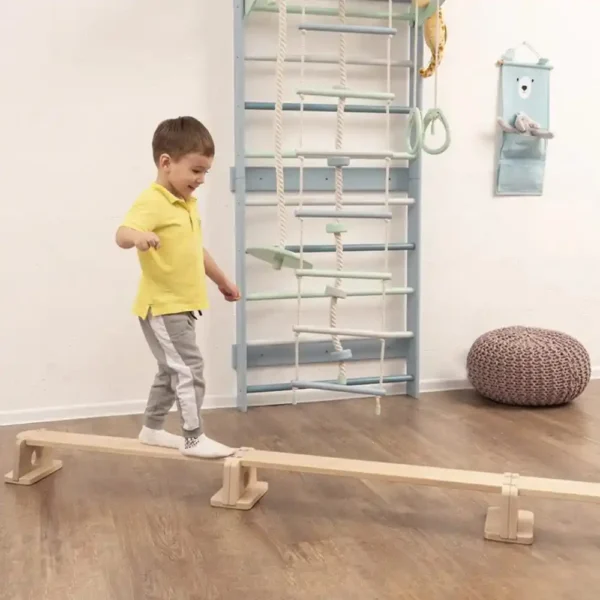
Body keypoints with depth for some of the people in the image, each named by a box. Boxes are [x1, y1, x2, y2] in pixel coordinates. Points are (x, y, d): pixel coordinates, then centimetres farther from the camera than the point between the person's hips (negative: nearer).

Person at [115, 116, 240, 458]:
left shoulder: (188, 204, 11)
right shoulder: (152, 202, -18)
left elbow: (197, 250, 24)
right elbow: (122, 234, -36)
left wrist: (223, 281, 33)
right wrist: (137, 236, -59)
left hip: (181, 306, 10)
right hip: (163, 306, -10)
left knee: (174, 371, 19)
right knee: (190, 369, -8)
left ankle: (152, 430, 33)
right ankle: (194, 439, 2)